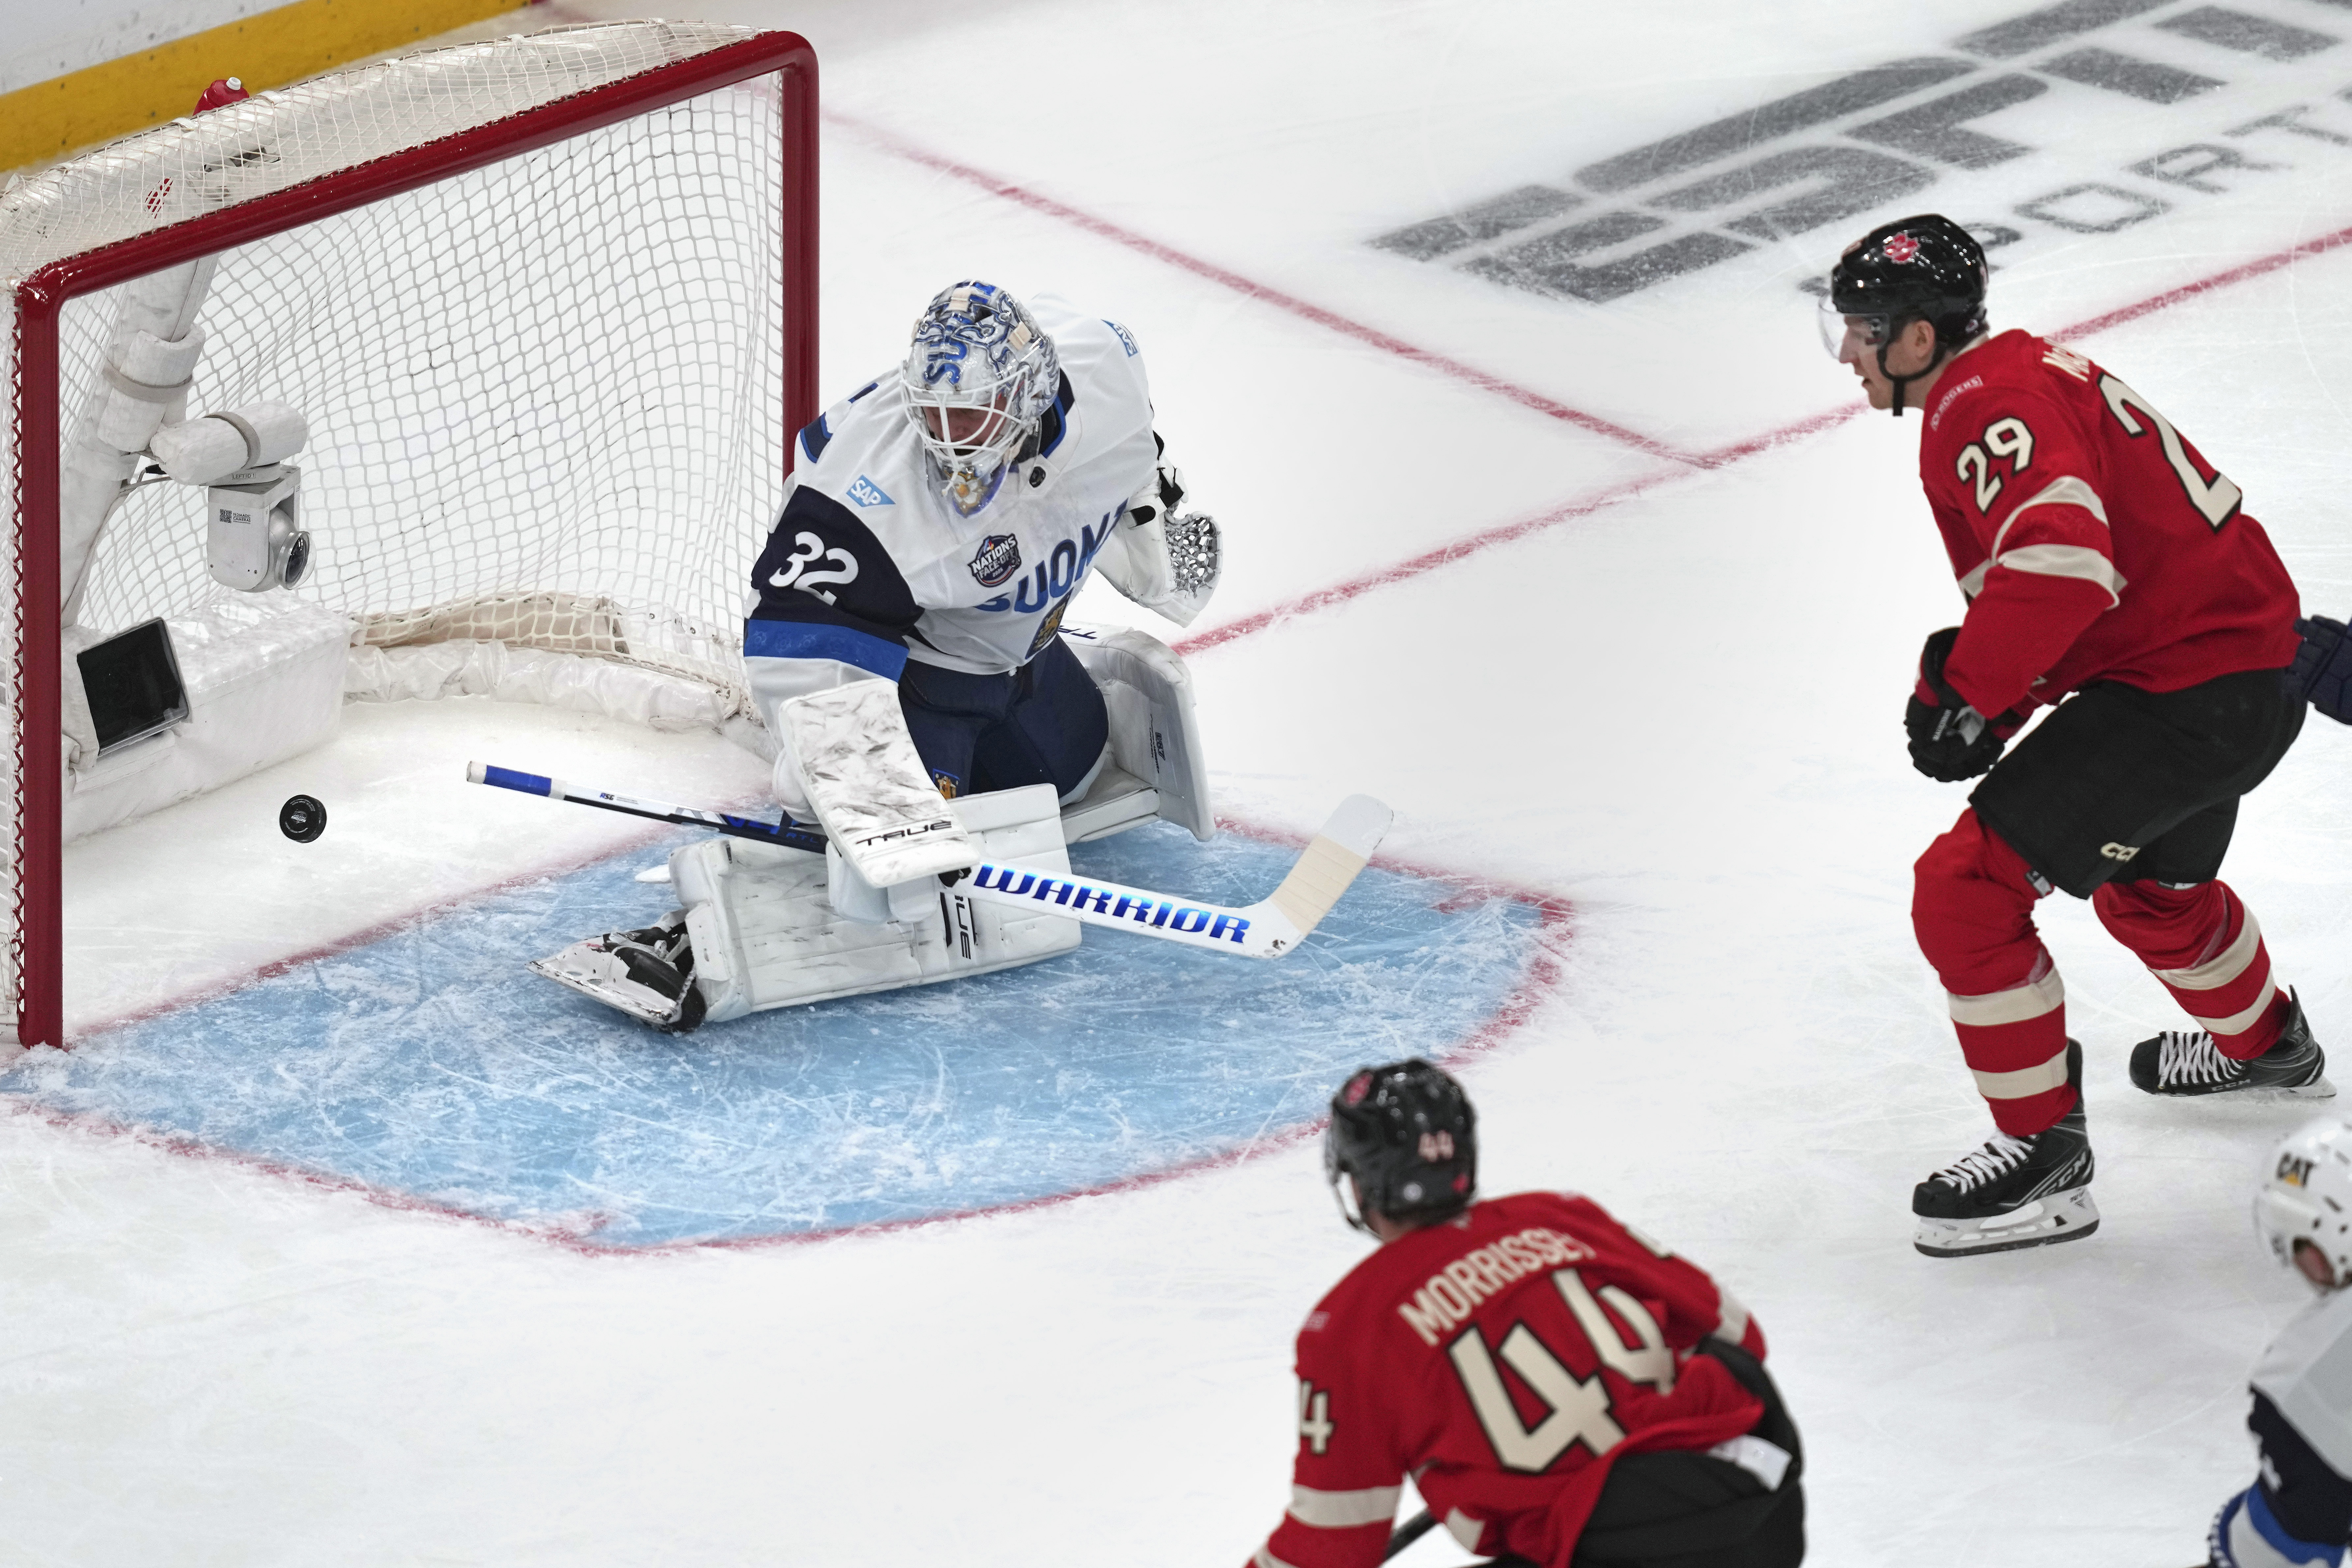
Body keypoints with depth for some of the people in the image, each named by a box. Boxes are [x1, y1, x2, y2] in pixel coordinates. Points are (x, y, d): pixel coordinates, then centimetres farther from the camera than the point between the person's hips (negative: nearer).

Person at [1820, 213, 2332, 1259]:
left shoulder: (1989, 408, -19)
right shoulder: (2020, 378, 15)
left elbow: (2060, 563, -35)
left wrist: (1966, 692, -22)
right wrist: (1977, 688, 8)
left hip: (2181, 692, -11)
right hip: (2252, 666, 11)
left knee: (1966, 890, -11)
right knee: (2148, 885, 37)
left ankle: (2043, 1158, -3)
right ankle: (2265, 1045, 62)